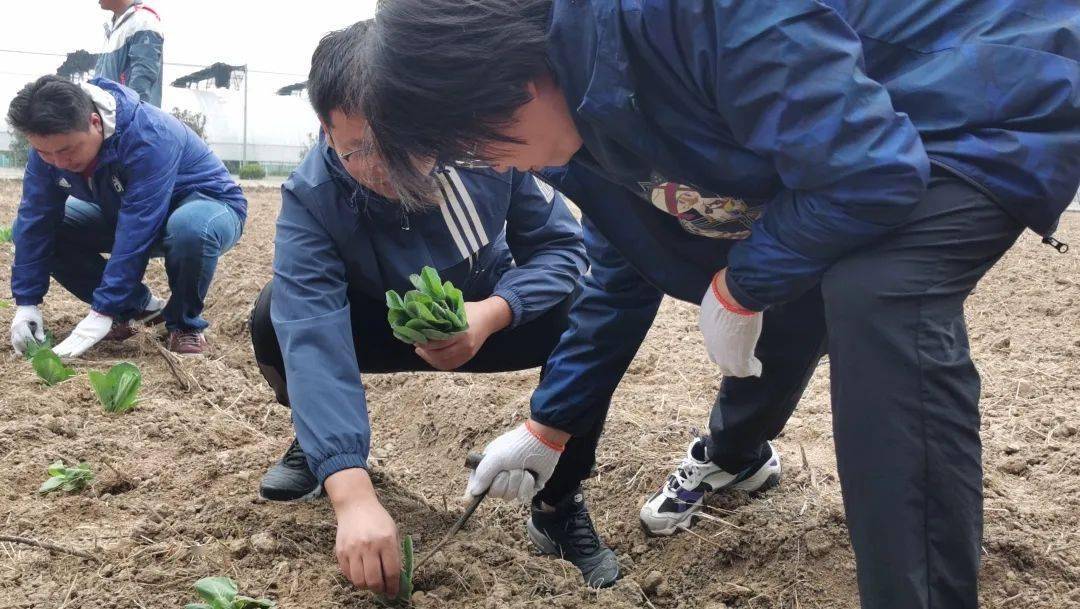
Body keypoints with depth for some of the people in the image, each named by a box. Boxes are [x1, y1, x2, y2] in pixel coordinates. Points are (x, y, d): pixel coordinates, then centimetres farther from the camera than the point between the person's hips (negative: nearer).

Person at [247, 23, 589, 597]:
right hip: (384, 328, 0)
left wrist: (492, 312, -40)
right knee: (277, 319, -28)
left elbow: (560, 244, -18)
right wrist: (353, 494, -55)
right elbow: (313, 338, -42)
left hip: (492, 318, 1)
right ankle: (315, 441, 5)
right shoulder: (310, 198, -30)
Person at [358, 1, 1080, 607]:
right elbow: (626, 270, 9)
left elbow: (867, 175, -34)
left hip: (1007, 104, -8)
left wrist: (737, 287, -19)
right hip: (885, 135, 9)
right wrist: (550, 428, 13)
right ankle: (735, 453, 43)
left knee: (879, 298, -31)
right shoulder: (585, 110, -3)